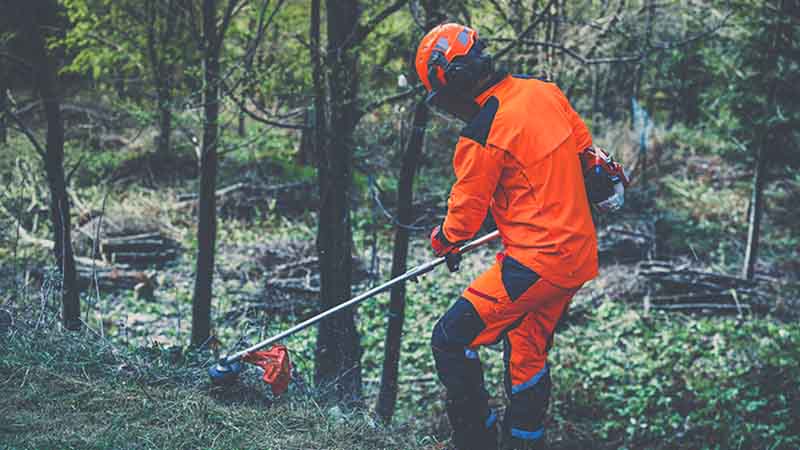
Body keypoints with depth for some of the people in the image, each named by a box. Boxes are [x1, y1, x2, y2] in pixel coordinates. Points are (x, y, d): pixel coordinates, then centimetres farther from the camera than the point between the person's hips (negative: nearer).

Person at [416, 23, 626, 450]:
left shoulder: (482, 135, -18)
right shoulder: (543, 90, 4)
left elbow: (466, 211, -6)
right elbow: (585, 148, 18)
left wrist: (443, 240, 16)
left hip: (536, 262, -9)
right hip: (579, 252, 9)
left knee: (451, 341, -3)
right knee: (527, 351, 24)